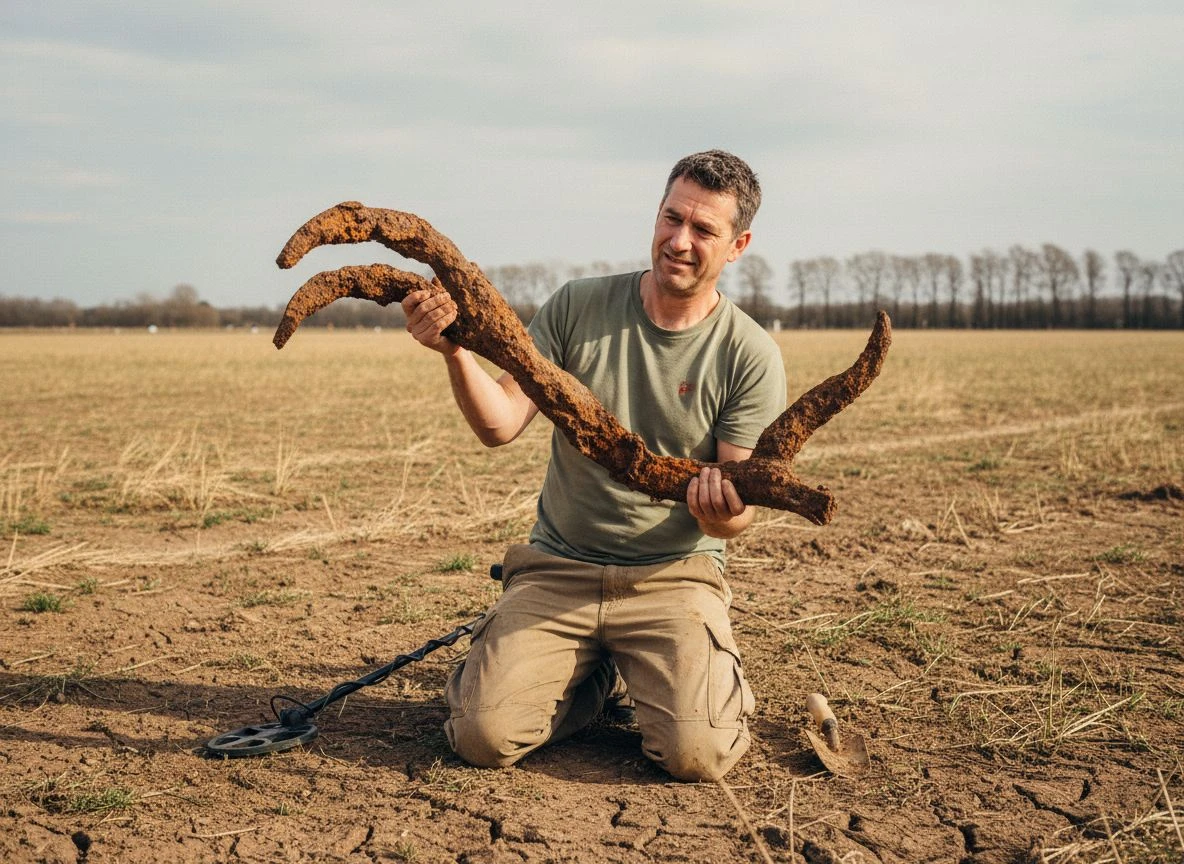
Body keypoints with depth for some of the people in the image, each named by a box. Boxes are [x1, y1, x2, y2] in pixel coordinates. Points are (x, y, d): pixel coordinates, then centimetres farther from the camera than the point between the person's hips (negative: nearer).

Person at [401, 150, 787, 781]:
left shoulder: (751, 356, -5)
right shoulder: (577, 307, -1)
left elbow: (735, 518, -6)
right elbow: (500, 426, -7)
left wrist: (721, 510, -31)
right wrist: (454, 352, -26)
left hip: (673, 573, -1)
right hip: (557, 566, 2)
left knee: (697, 754, -23)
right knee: (484, 737, -17)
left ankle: (647, 674, 14)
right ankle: (592, 674, 16)